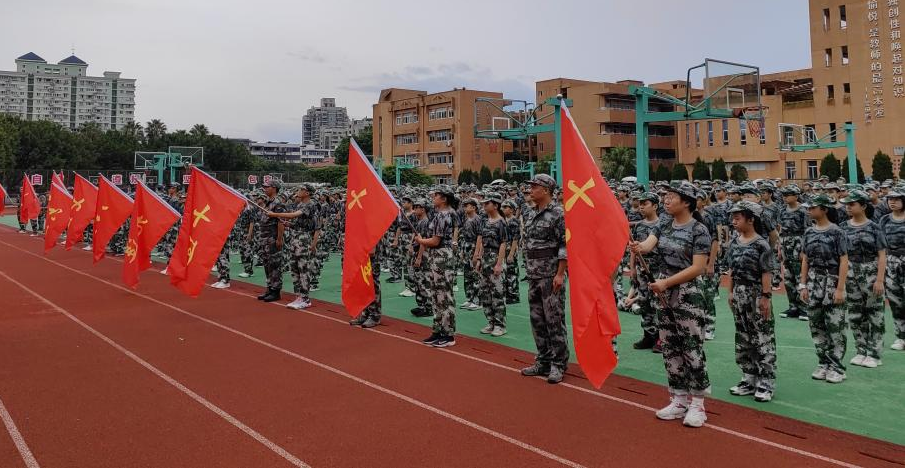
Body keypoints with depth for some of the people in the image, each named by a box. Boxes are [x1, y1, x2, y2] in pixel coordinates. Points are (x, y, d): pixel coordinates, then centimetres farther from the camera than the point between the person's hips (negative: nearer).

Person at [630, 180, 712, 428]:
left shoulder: (699, 230, -10)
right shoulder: (663, 227, 8)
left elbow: (698, 268, -16)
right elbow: (648, 245, -9)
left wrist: (666, 282, -20)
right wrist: (638, 247, -33)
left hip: (688, 295, -7)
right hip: (664, 295, 7)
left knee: (692, 350, -1)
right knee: (670, 349, 11)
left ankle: (697, 404, 10)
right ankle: (679, 401, 22)